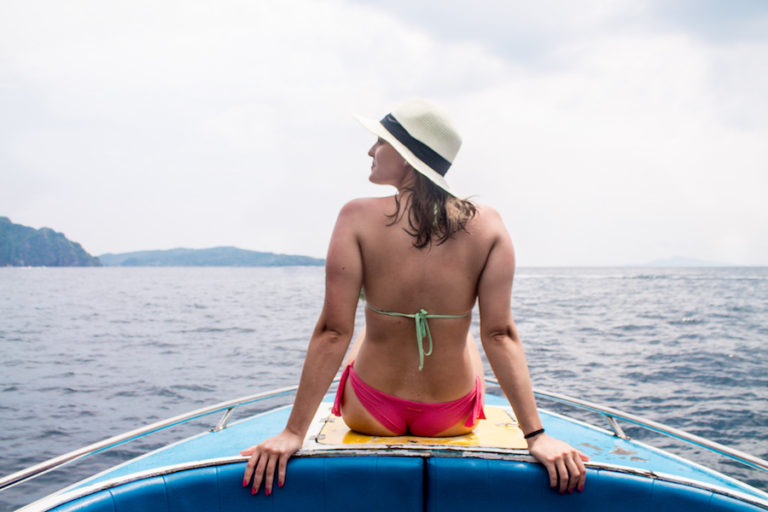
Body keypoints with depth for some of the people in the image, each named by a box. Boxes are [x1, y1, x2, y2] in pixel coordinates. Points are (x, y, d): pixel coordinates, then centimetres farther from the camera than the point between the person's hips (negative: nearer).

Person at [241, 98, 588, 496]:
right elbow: (500, 335, -17)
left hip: (369, 415, -1)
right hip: (452, 419, 1)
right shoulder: (487, 224, -14)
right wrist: (536, 435, -13)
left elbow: (333, 332, -21)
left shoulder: (358, 217, -18)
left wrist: (293, 433, -16)